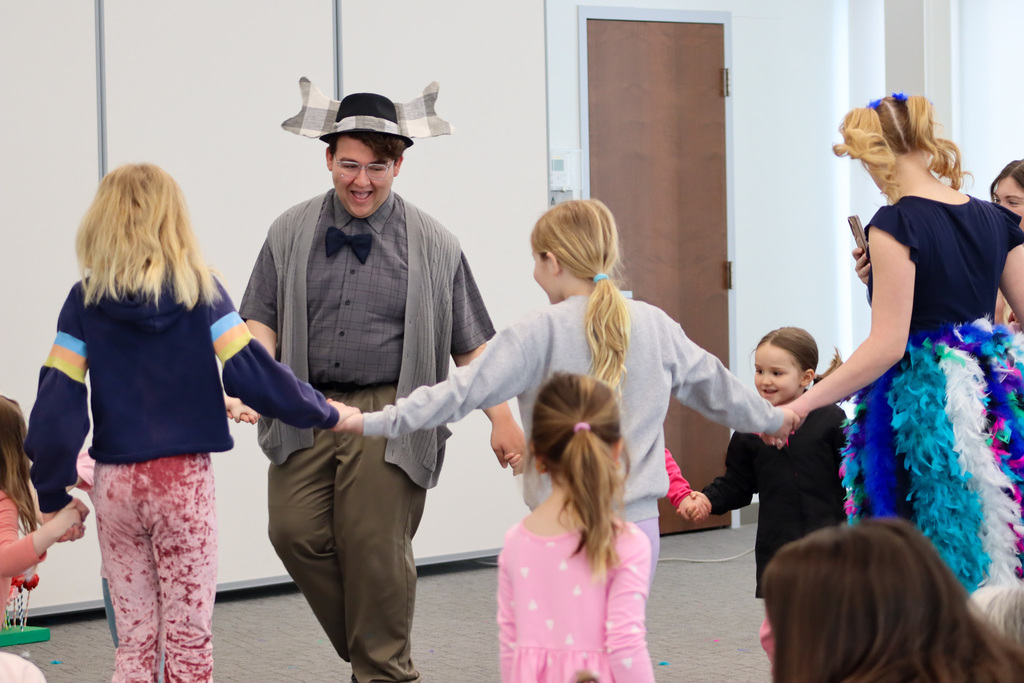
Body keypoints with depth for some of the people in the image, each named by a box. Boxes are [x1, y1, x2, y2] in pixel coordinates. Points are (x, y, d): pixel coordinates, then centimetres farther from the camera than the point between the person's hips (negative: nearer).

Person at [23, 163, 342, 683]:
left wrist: (52, 494, 4)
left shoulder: (85, 301, -1)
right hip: (183, 482, -2)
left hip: (115, 484, 2)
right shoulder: (199, 292, -4)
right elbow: (253, 375, -9)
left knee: (134, 640, 12)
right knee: (188, 640, 6)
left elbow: (57, 403, -4)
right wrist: (324, 412, 5)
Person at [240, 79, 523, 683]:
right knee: (296, 531, -6)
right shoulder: (291, 235, 9)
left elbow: (471, 343, 5)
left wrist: (502, 419, 0)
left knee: (376, 548, -5)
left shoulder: (433, 246, 4)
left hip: (389, 416, -2)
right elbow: (262, 321, 6)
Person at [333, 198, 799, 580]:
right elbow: (712, 384, 20)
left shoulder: (541, 333, -9)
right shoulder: (654, 326, 7)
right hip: (638, 527, 5)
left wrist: (374, 422, -6)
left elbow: (466, 390, -11)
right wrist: (771, 419, 39)